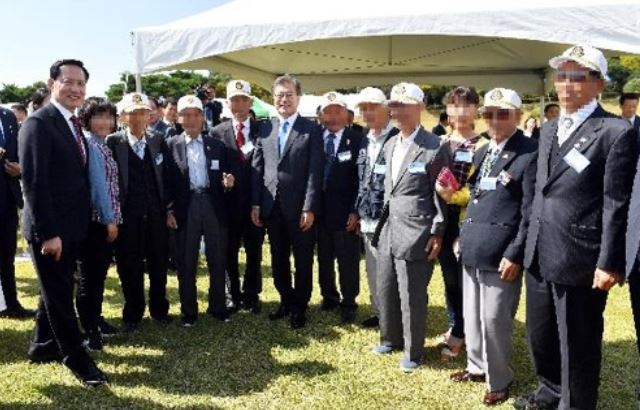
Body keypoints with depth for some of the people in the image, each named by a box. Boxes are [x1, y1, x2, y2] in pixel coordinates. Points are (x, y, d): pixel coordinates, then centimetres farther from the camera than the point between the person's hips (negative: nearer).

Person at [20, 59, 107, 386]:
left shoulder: (73, 125, 12)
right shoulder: (38, 123, -15)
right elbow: (33, 182, -20)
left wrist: (83, 223, 10)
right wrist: (48, 233, -23)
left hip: (71, 227, 8)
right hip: (50, 230, -8)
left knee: (56, 290, 19)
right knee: (59, 294, 4)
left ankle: (42, 346, 34)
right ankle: (77, 358, 15)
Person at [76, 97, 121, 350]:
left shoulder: (103, 145, 14)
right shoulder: (89, 144, -13)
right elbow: (97, 184, -17)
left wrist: (112, 218, 8)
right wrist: (109, 219, -15)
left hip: (106, 218, 9)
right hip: (95, 219, -9)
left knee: (100, 272, 16)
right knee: (89, 274, 0)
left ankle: (96, 319, 29)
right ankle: (88, 329, 10)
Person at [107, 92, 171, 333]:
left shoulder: (158, 141, 7)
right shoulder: (113, 142, -3)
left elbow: (166, 176, 9)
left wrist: (168, 209, 4)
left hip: (156, 214, 3)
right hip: (128, 216, -2)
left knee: (159, 264, 11)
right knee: (129, 267, 7)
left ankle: (159, 309, 28)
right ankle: (133, 314, 23)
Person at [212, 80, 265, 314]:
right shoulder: (217, 132, 3)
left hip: (255, 202, -1)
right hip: (229, 202, 1)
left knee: (254, 251, 10)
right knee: (229, 252, 12)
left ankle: (251, 295, 26)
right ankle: (234, 294, 28)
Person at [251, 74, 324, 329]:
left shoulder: (311, 130, -4)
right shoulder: (265, 129, 8)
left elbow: (315, 172, -9)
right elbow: (257, 169, 7)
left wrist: (310, 208, -14)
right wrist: (255, 203, 1)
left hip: (300, 207, -4)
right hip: (272, 206, 4)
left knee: (303, 260, 8)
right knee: (278, 258, 14)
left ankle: (300, 306, 24)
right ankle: (286, 300, 31)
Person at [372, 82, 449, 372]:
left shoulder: (433, 147, -11)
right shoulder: (390, 145, 12)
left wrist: (437, 233, -11)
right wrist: (383, 220, 15)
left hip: (415, 234, -7)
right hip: (388, 230, 8)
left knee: (412, 296, 3)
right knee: (385, 290, 18)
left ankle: (413, 351, 21)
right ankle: (391, 338, 38)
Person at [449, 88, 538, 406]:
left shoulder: (530, 153, -11)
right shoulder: (481, 152, 14)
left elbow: (531, 212, -14)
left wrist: (515, 254, -17)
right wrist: (462, 236, 14)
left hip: (500, 253, -8)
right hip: (472, 249, 8)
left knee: (494, 320, 2)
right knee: (472, 315, 19)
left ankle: (499, 380, 22)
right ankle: (477, 366, 38)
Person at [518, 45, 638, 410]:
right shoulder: (549, 130, 13)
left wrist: (609, 263, -15)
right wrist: (531, 245, 16)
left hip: (579, 260, -7)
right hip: (540, 256, 8)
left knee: (578, 345, 9)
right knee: (540, 335, 22)